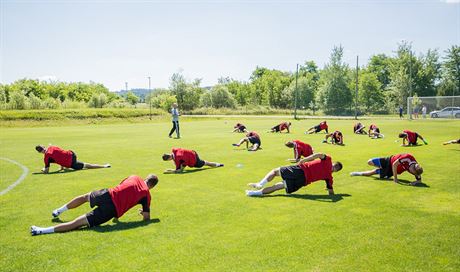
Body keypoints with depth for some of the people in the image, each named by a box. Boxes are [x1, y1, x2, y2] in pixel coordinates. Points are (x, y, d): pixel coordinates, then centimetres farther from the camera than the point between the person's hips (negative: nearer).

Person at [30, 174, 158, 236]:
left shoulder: (134, 177, 14)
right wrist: (144, 212, 26)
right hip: (113, 210, -3)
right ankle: (43, 230, -9)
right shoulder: (146, 194, 4)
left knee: (85, 196, 36)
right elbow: (147, 218, 3)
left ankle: (59, 210, 40)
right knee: (78, 222, -3)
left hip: (107, 194, 3)